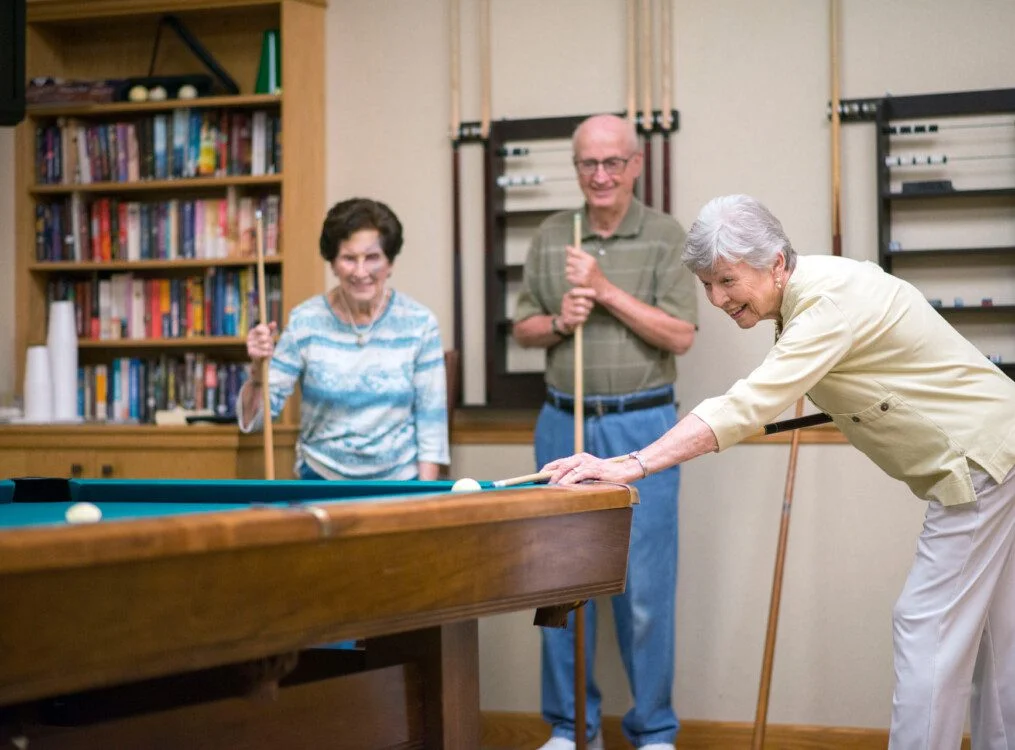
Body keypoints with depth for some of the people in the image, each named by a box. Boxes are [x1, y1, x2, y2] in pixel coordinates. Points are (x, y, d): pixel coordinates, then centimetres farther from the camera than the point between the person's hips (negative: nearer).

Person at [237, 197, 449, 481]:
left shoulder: (419, 323, -8)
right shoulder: (305, 321, -9)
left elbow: (431, 418, -4)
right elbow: (253, 419, -8)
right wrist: (259, 370, -27)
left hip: (400, 481, 0)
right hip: (323, 479, 0)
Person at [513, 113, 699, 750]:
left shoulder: (666, 237, -2)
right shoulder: (550, 237, 9)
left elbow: (681, 335, -10)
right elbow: (524, 328, 13)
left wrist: (607, 291, -16)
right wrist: (558, 322, -8)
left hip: (641, 427, -3)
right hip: (563, 423, 4)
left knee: (645, 587, -2)